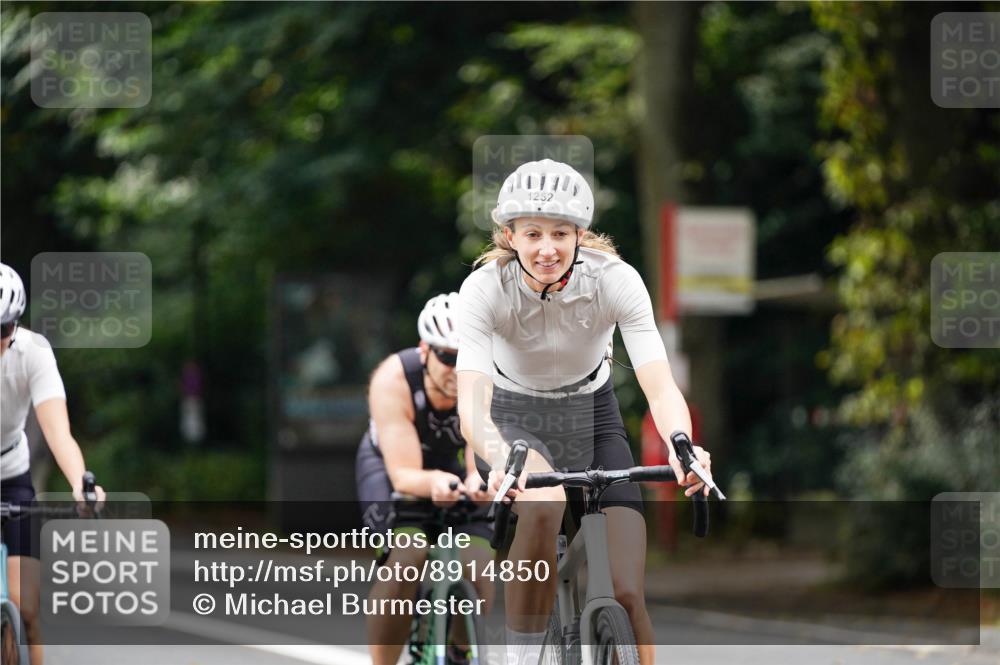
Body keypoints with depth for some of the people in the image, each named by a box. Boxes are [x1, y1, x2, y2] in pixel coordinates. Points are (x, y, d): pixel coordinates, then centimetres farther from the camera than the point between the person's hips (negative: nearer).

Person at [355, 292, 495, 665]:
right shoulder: (393, 380, -35)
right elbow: (404, 475, -38)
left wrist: (479, 482, -61)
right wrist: (434, 483, -61)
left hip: (451, 463, 2)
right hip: (389, 465, -2)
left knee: (479, 570, -19)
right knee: (408, 555, -32)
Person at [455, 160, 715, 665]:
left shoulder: (615, 280, -24)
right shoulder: (485, 288, -27)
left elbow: (659, 385, -33)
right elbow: (471, 400, -38)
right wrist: (500, 460, -60)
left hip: (593, 418, 2)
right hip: (516, 419, -2)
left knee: (627, 594, -12)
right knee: (543, 504, -37)